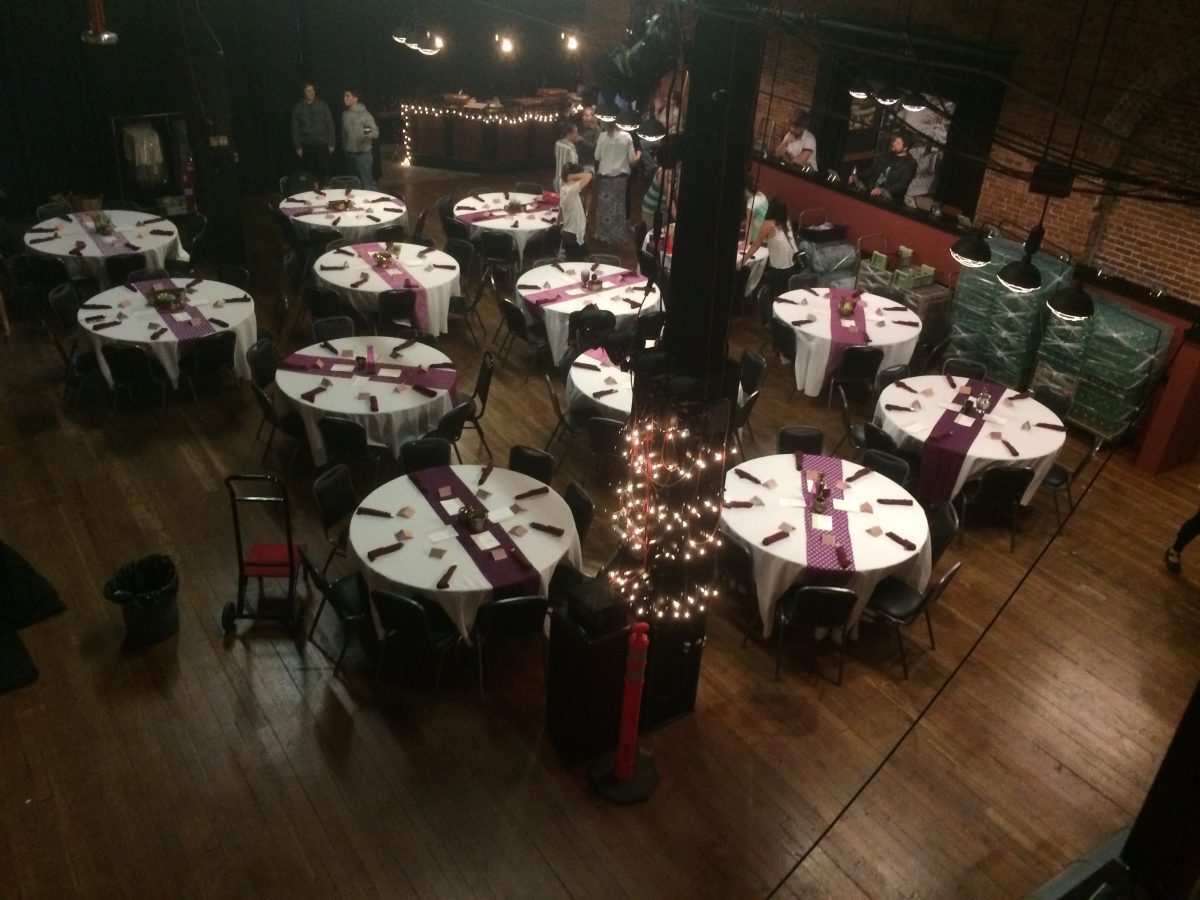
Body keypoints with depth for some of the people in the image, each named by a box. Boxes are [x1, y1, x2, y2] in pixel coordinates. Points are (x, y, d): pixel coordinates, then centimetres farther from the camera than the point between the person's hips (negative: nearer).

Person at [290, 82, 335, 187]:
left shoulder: (322, 105, 3)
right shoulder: (297, 108, 4)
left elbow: (330, 125, 3)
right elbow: (295, 128, 5)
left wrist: (331, 143, -2)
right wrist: (298, 146, -1)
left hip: (322, 145, 0)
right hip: (306, 146, 0)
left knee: (324, 171, -3)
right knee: (309, 172, 0)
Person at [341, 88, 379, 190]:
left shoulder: (364, 114, -11)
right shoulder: (345, 114, 7)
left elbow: (376, 131, -15)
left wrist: (369, 133, -36)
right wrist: (344, 147, 19)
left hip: (363, 154, -6)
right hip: (349, 154, 6)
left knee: (367, 182, -9)